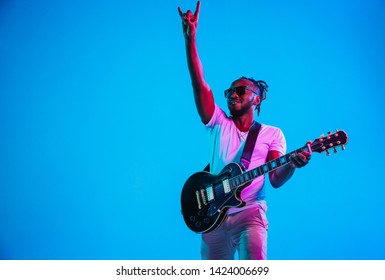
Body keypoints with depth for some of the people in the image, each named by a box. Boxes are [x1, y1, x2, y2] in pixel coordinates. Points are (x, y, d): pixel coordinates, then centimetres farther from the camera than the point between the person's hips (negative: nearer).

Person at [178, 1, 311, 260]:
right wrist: (190, 38, -9)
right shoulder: (220, 124, 11)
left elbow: (276, 179, -2)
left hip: (249, 214, -3)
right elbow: (199, 84, 0)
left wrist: (293, 164, -25)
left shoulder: (272, 134, 8)